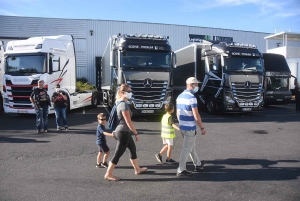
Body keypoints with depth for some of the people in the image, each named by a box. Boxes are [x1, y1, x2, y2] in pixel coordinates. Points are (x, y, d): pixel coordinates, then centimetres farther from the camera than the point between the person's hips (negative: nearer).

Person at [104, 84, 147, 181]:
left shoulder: (120, 103, 10)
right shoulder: (124, 104, -20)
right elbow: (128, 122, -21)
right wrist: (136, 133, -14)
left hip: (123, 131, 10)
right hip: (123, 132, -10)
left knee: (133, 149, 20)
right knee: (118, 154, 0)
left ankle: (137, 169, 33)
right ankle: (108, 174, 11)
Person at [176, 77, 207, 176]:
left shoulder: (179, 96, 8)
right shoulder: (192, 97, -19)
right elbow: (196, 116, -21)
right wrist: (202, 128, -10)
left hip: (182, 127, 9)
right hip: (190, 128, -9)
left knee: (191, 146, 22)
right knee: (186, 149, 2)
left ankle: (198, 164, 39)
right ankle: (181, 170, 11)